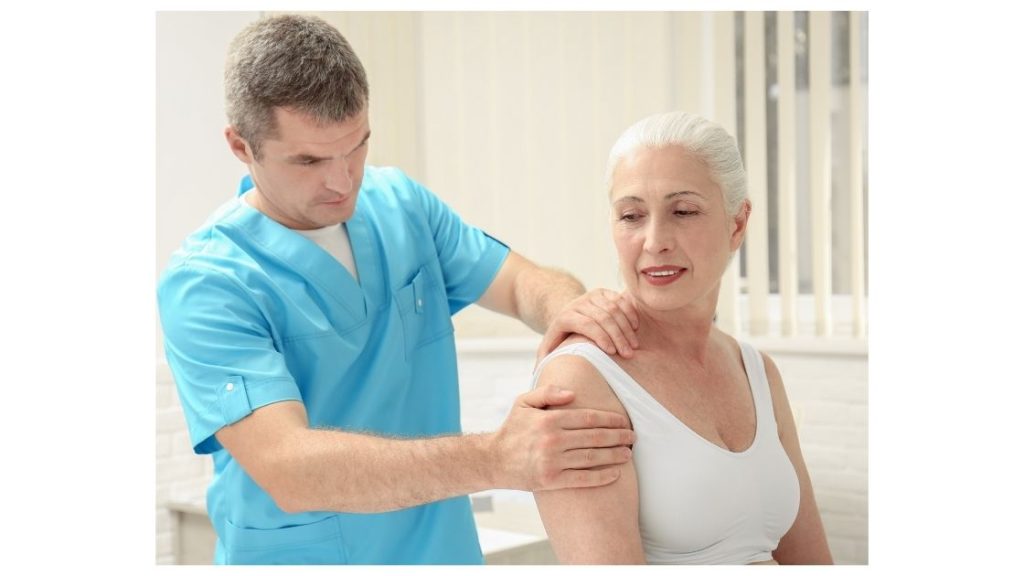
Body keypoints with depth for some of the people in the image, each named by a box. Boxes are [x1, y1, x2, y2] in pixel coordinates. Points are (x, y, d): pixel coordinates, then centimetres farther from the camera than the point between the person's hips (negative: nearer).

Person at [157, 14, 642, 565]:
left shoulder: (402, 203, -3)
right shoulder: (203, 286, -21)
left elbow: (522, 281, -1)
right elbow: (288, 469, -31)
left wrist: (569, 307, -25)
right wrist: (495, 458, -41)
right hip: (300, 554, -5)